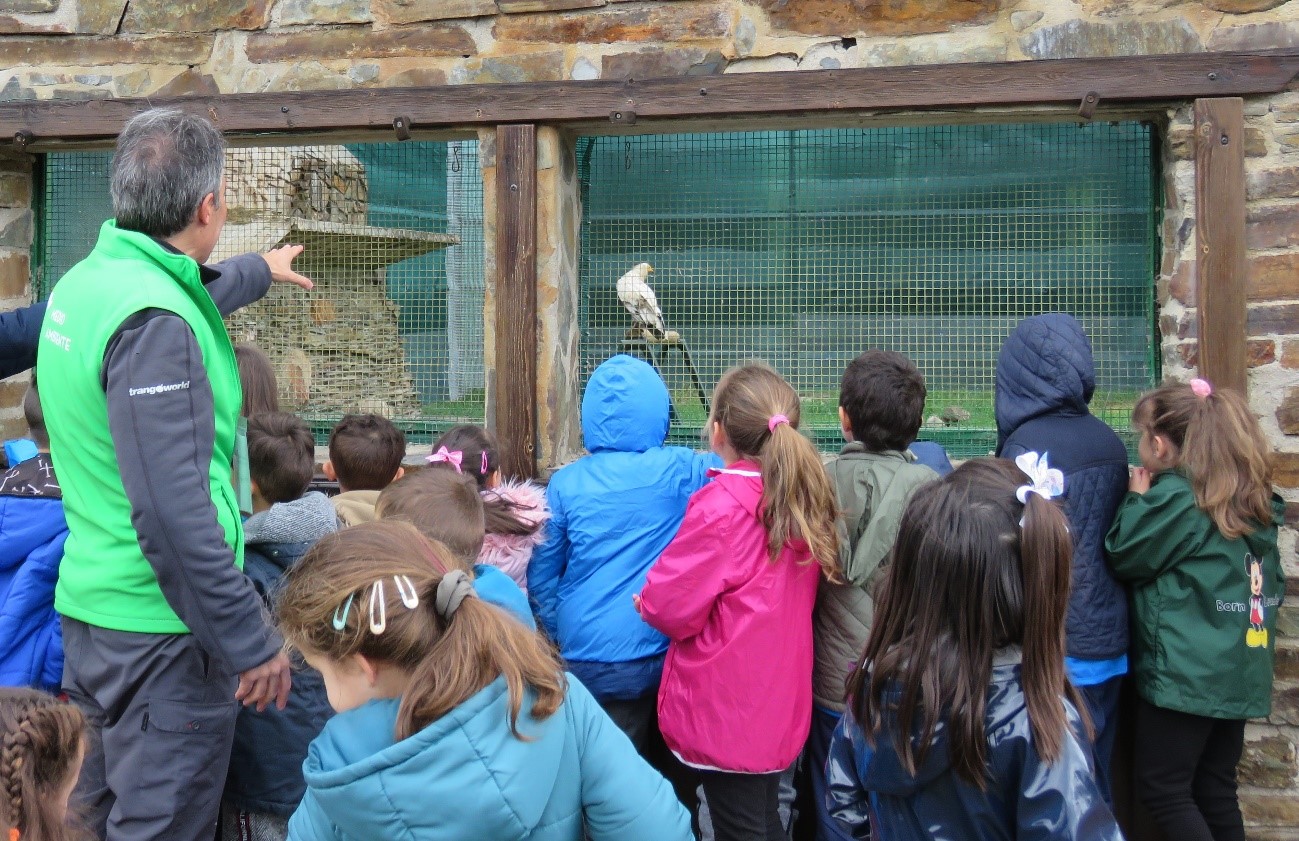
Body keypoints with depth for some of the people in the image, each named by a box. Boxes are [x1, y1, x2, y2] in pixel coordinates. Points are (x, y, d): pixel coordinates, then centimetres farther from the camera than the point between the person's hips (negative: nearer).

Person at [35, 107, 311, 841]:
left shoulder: (83, 282, 6)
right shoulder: (154, 325, -23)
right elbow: (174, 515, -27)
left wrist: (259, 271, 47)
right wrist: (252, 641, -21)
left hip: (92, 609, 9)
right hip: (162, 630, -9)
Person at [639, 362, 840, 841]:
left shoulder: (721, 506, -23)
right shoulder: (805, 498, 0)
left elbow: (672, 608, -20)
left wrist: (647, 600, 2)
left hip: (725, 713, -7)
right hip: (780, 704, 7)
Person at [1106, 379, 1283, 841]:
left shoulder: (1175, 496, -16)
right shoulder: (1255, 500, 9)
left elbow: (1124, 558, -8)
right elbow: (1271, 582, 15)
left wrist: (1136, 499, 3)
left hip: (1184, 674, -8)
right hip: (1240, 672, 8)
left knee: (1162, 789, 2)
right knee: (1216, 792, 15)